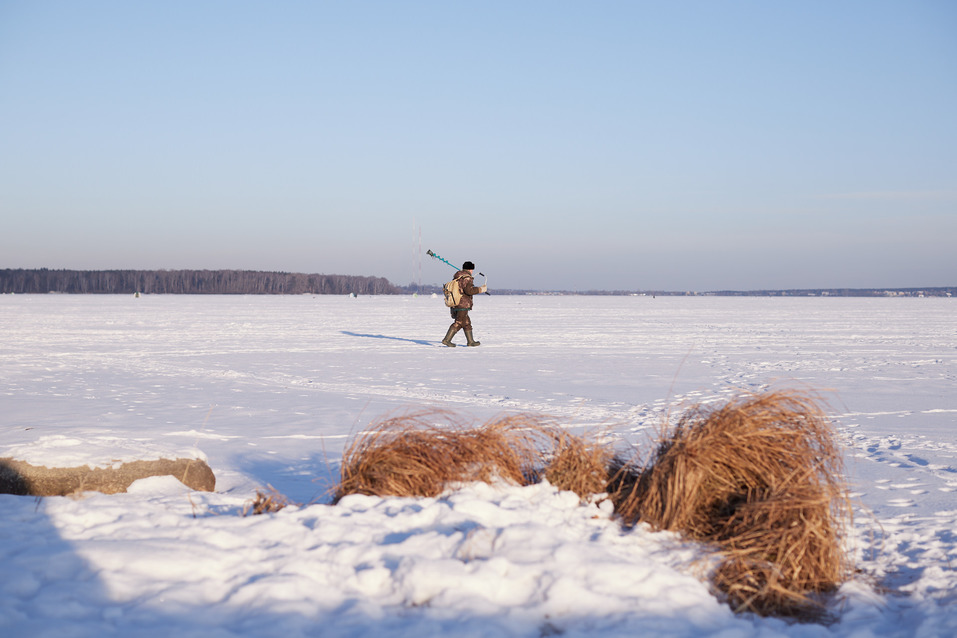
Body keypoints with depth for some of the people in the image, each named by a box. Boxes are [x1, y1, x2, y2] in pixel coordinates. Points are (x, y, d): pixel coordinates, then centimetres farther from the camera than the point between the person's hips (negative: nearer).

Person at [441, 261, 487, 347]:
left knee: (466, 323, 16)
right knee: (458, 323, -6)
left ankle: (470, 341, 20)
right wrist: (481, 289, -13)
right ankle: (447, 340, -11)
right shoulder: (467, 278, -12)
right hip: (463, 304, -9)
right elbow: (469, 290, -22)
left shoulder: (456, 277, 15)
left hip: (454, 304, 9)